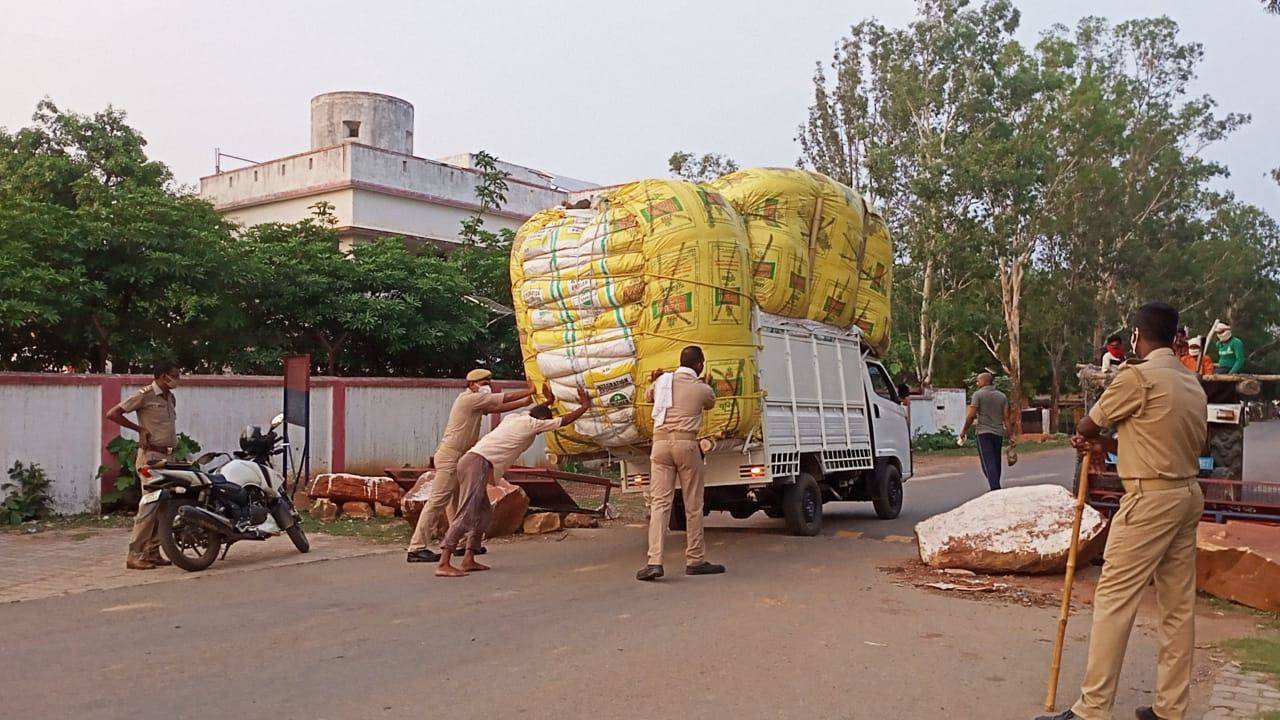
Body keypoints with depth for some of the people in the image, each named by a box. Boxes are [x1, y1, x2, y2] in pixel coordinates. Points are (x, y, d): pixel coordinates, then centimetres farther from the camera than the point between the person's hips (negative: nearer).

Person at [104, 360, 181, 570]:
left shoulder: (171, 398, 16)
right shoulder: (145, 395, -9)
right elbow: (112, 414, -14)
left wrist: (173, 447, 12)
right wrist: (140, 429, -12)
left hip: (167, 457, 8)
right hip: (151, 456, -8)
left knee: (164, 505, 8)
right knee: (150, 505, -11)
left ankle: (153, 552, 15)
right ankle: (135, 555, -7)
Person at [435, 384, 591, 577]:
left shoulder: (513, 418, 24)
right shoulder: (532, 423, 2)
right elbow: (564, 421, 11)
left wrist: (549, 402, 57)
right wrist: (585, 406, 23)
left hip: (471, 462, 10)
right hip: (478, 463, -10)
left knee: (484, 513, 15)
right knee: (466, 515, -15)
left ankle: (469, 560, 12)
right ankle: (443, 564, -20)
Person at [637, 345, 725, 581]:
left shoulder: (662, 381, 11)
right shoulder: (702, 389, 4)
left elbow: (649, 397, 30)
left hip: (661, 442, 2)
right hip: (687, 444, -2)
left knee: (659, 503, -1)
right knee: (693, 505, 8)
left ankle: (654, 561, -12)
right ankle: (695, 560, 15)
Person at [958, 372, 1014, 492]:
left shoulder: (978, 394, -5)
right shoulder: (1002, 396, 10)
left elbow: (971, 415, -11)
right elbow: (1006, 418, 5)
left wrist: (964, 431, 1)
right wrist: (1011, 437, 6)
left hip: (984, 433, -5)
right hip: (998, 433, 5)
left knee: (988, 463, -9)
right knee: (996, 463, 14)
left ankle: (995, 489, -21)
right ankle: (996, 487, 21)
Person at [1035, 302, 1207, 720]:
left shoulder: (1138, 376, -13)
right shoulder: (1191, 382, 13)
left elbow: (1087, 426, -4)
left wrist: (1090, 439, 19)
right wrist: (1111, 446, 9)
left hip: (1151, 498, -9)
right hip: (1188, 495, 9)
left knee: (1115, 597, -7)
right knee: (1178, 603, 10)